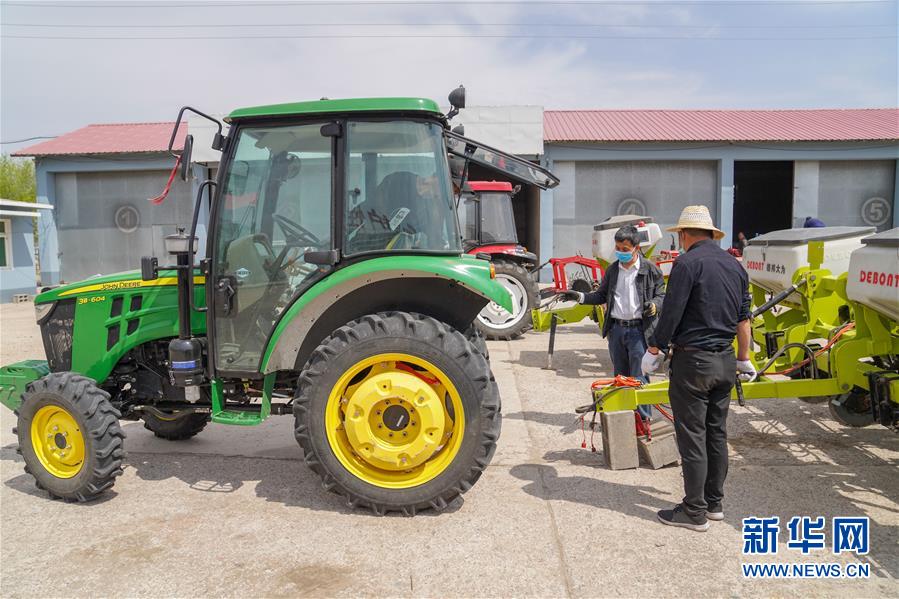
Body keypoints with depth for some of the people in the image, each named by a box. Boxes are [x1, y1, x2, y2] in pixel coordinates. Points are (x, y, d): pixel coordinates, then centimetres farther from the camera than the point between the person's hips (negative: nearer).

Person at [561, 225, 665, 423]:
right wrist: (580, 297, 3)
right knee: (621, 377, 13)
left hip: (639, 329, -5)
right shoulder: (612, 269, 11)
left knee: (638, 378, -3)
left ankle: (643, 419, 9)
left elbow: (662, 295, 2)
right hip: (616, 329, 5)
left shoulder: (650, 269, -3)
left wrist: (654, 305, -19)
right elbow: (602, 296, 17)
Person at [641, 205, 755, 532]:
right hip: (725, 361, 8)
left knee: (692, 438, 0)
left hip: (693, 361, -8)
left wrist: (654, 350, -4)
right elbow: (743, 317, 14)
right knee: (717, 434, 16)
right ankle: (714, 502, 26)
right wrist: (743, 359, 22)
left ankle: (694, 512, 8)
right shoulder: (734, 264, 10)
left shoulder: (687, 262, -13)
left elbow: (671, 313, -15)